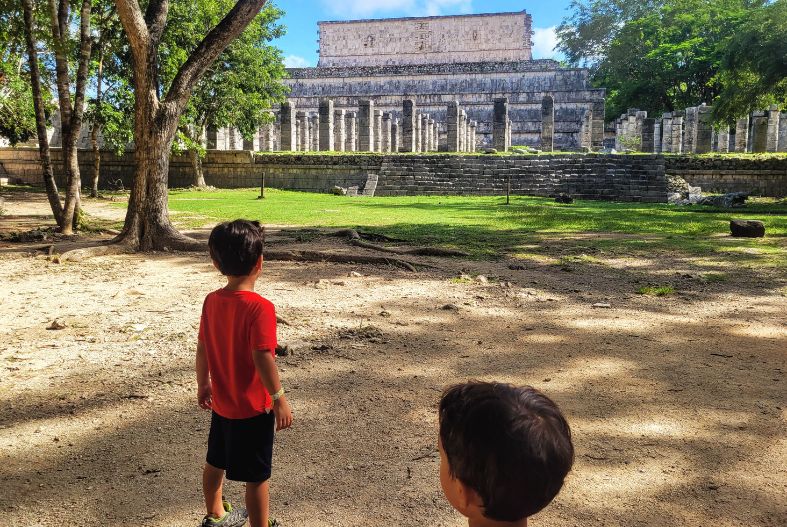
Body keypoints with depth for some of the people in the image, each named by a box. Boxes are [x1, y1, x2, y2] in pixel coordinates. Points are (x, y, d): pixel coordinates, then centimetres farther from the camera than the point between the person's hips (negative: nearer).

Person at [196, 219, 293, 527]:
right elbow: (262, 358, -27)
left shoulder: (211, 301, -4)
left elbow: (202, 348, 5)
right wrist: (279, 399, -17)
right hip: (253, 408, -7)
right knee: (257, 477, 7)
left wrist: (203, 385, 18)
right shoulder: (260, 308, -25)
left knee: (215, 462, 24)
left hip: (221, 404, 8)